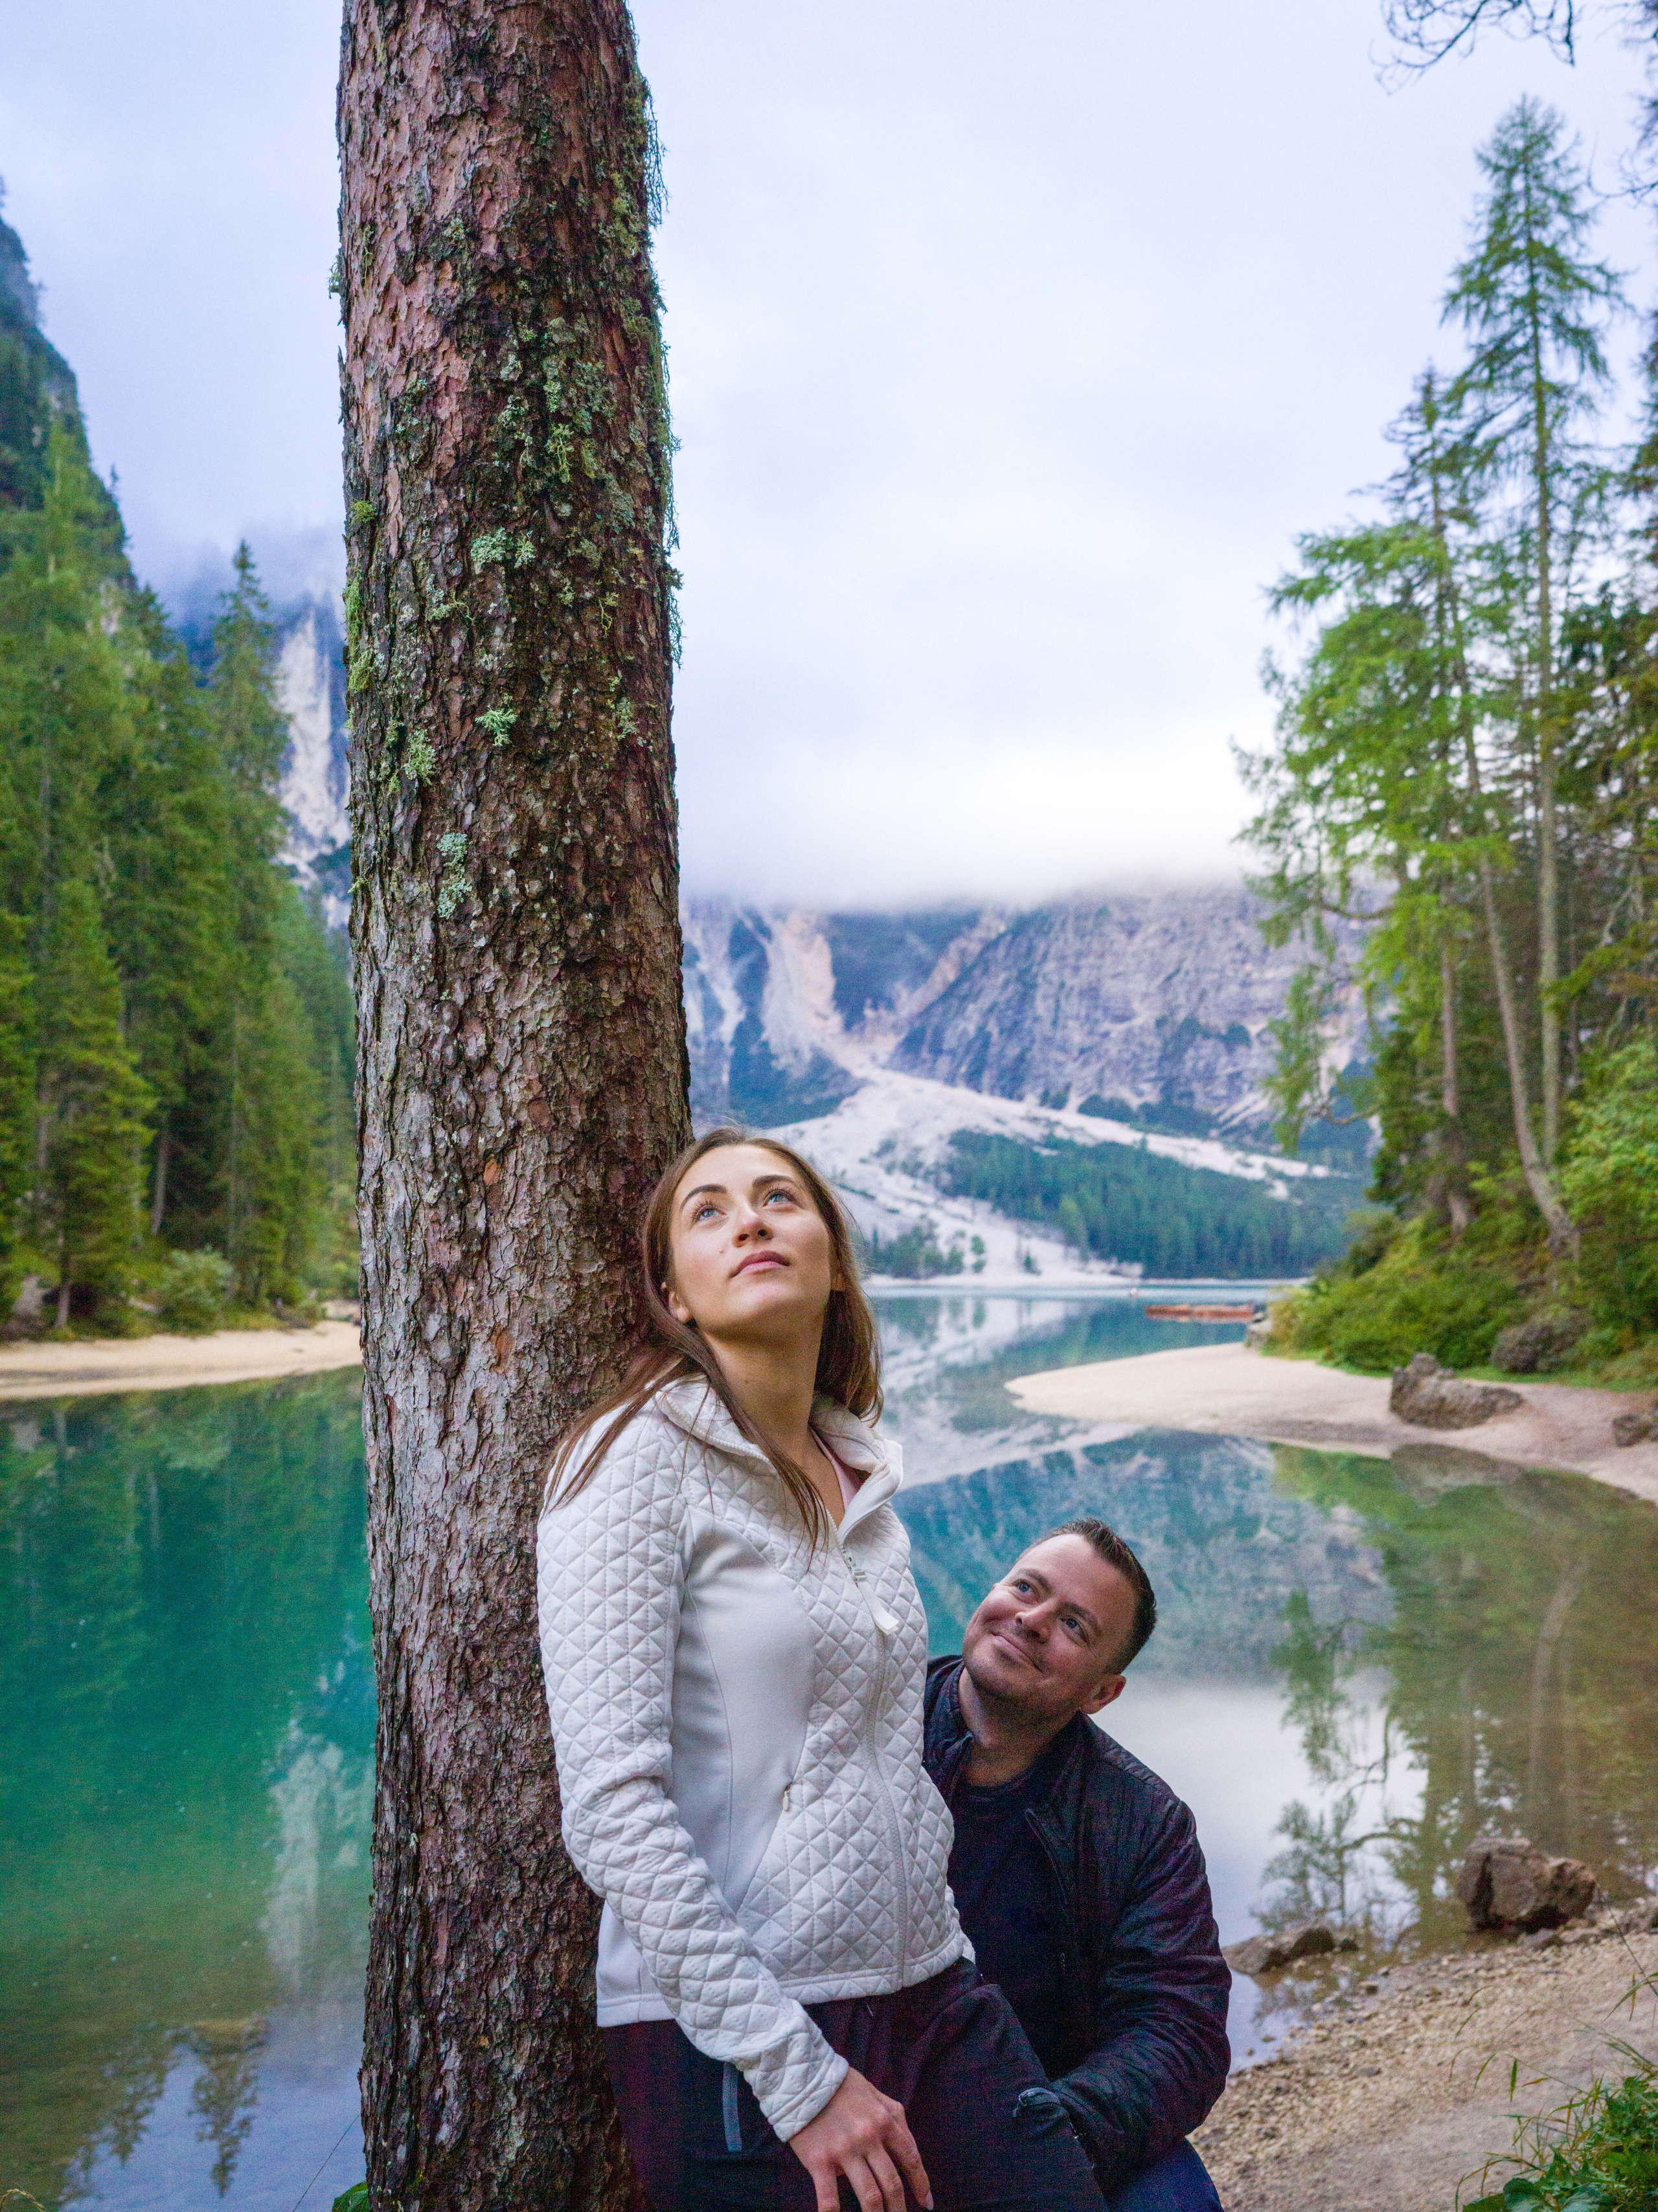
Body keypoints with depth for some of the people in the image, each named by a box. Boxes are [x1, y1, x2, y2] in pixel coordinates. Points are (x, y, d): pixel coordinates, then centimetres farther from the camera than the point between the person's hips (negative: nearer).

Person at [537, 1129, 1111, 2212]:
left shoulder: (864, 1475, 9)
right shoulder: (642, 1457, -12)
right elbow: (614, 1803, -18)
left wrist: (943, 1976, 14)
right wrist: (798, 2073, -16)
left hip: (935, 2001, 6)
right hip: (728, 2042, -6)